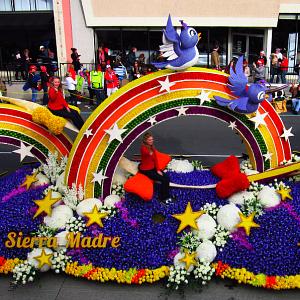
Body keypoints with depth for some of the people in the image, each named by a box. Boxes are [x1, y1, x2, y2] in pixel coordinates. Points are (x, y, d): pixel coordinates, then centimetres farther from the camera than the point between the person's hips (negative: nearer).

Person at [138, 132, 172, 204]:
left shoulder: (152, 147, 4)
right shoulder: (143, 148, -18)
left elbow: (155, 159, 5)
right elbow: (147, 153, -36)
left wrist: (158, 170, 0)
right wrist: (150, 152, -54)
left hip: (153, 168, 7)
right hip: (146, 170, -7)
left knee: (167, 177, -9)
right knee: (163, 179, -15)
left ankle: (166, 196, 6)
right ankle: (162, 198, 3)